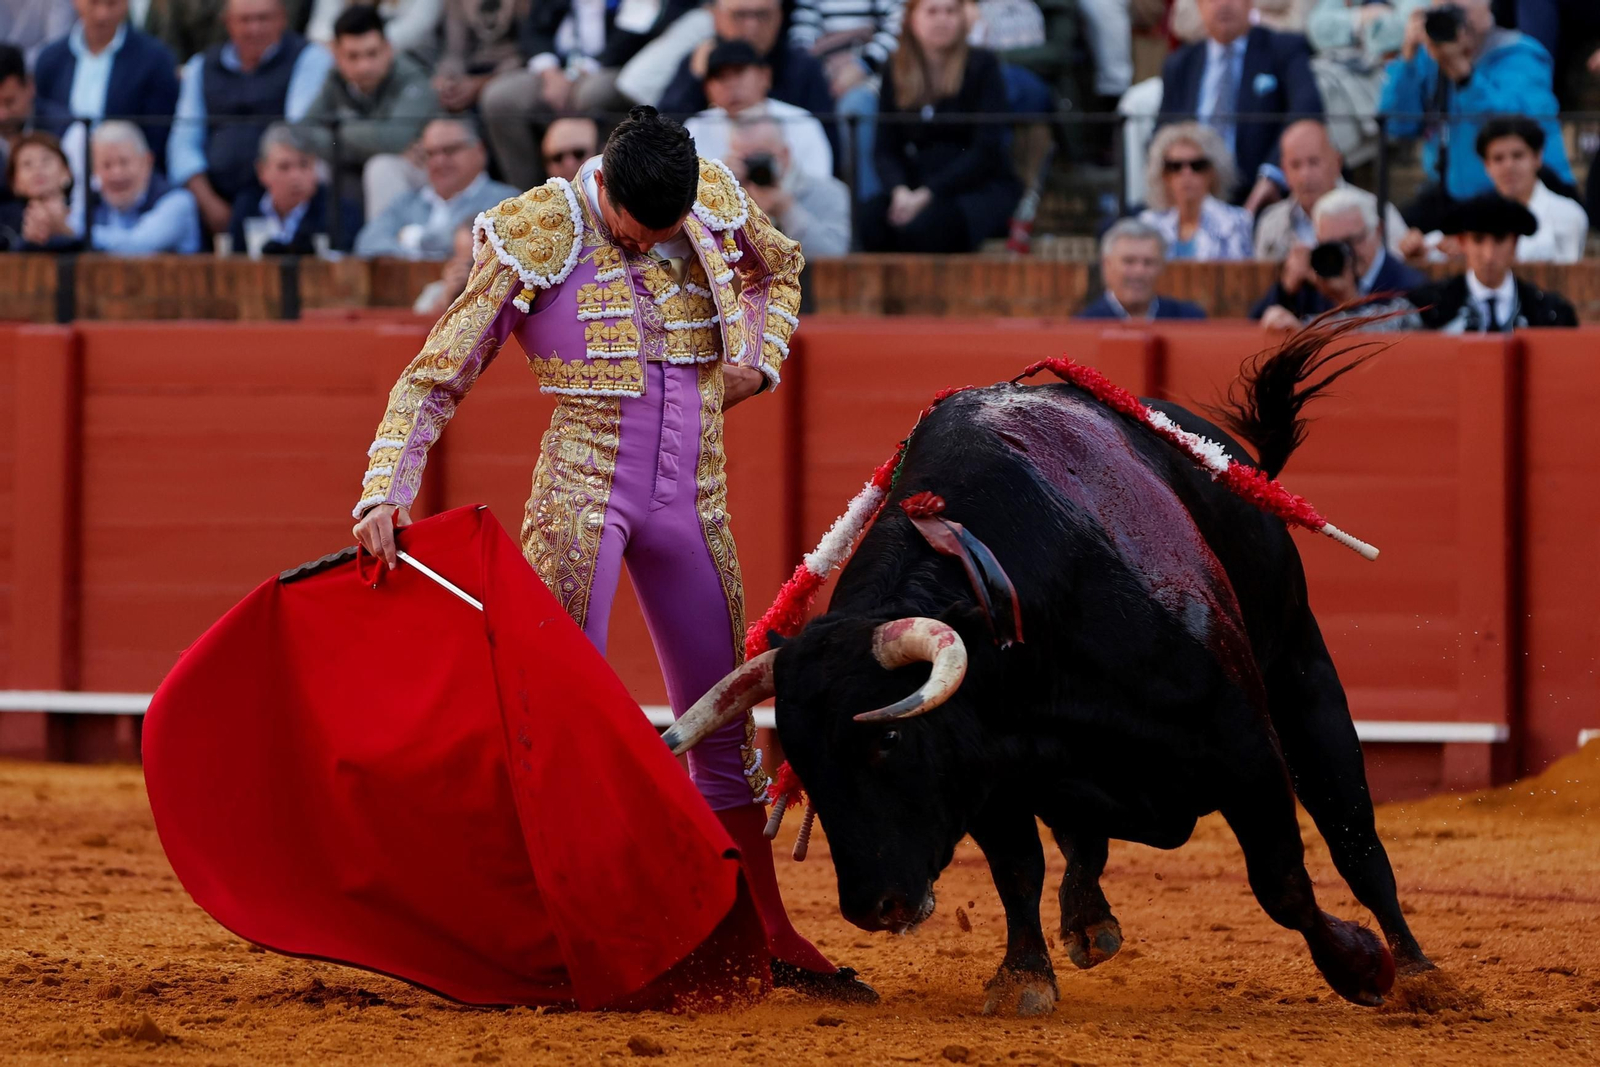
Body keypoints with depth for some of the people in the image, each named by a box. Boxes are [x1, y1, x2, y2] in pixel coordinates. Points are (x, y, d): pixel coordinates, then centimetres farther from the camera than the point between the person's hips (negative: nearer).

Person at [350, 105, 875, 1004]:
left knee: (725, 724, 11)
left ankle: (775, 940, 19)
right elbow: (435, 380, -8)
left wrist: (759, 359, 9)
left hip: (692, 503, 4)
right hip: (583, 493, -4)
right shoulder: (538, 238, -10)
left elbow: (779, 266, 26)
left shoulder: (715, 199, 1)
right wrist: (385, 494, -18)